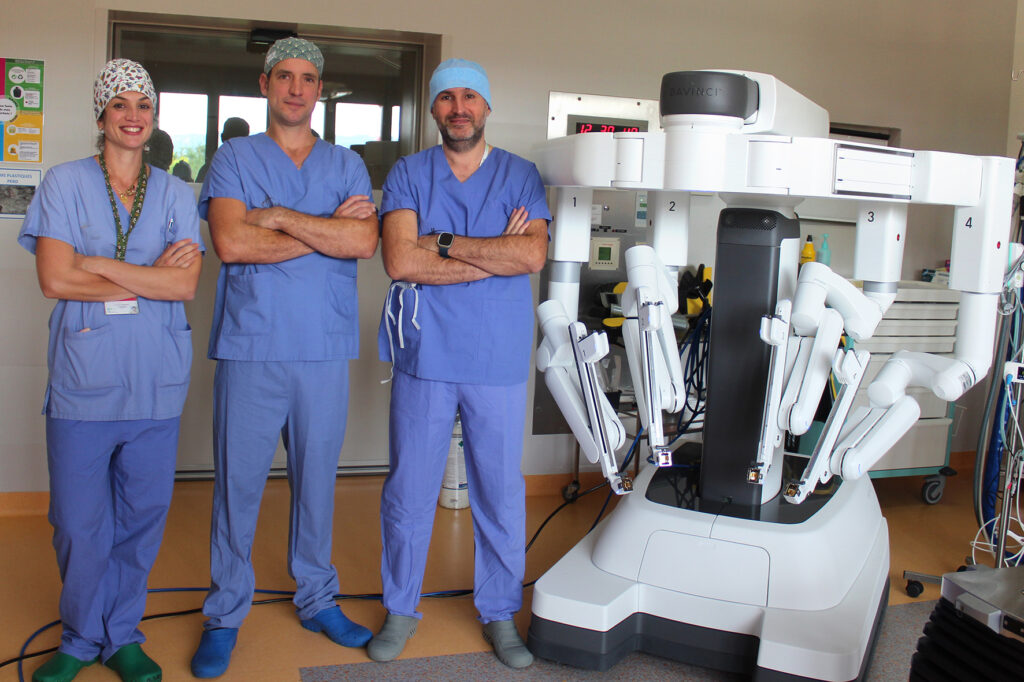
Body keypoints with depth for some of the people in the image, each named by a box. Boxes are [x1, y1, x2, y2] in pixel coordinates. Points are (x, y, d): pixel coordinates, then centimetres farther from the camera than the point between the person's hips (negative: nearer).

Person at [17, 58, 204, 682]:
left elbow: (185, 285, -4)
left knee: (142, 515, 8)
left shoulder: (176, 194, 9)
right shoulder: (66, 183, 4)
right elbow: (54, 279, -8)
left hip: (156, 382, 2)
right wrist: (150, 277, -7)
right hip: (83, 378, -1)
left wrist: (100, 266, -10)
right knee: (78, 521, 5)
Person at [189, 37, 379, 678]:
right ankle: (225, 614, 17)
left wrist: (282, 217, -10)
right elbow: (232, 242, -10)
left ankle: (318, 599, 27)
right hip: (250, 346, -1)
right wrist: (327, 230, -8)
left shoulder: (347, 165, 12)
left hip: (326, 349, 2)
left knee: (318, 478, 11)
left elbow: (364, 241, -6)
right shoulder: (234, 157, 7)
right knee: (238, 482, 3)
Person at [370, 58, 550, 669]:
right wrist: (496, 257, -11)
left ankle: (500, 612, 26)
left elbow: (533, 255, -12)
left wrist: (444, 243, -12)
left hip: (499, 362, 0)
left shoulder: (520, 175, 6)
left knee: (502, 493, 8)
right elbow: (400, 260, -11)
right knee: (409, 490, 8)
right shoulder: (408, 174, 5)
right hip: (425, 357, 0)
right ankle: (401, 608, 27)